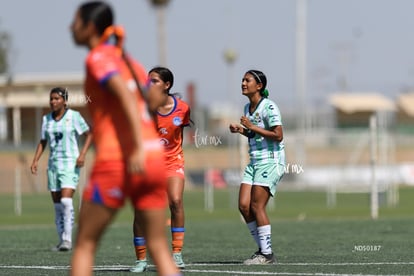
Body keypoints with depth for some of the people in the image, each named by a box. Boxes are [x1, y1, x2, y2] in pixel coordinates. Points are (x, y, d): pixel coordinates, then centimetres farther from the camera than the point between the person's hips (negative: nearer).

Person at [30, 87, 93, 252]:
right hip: (53, 164, 5)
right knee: (57, 204, 6)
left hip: (70, 164, -5)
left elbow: (89, 134, -1)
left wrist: (82, 154, -13)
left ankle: (67, 239, -16)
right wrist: (35, 160, 6)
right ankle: (62, 241, 12)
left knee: (66, 200, -19)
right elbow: (43, 142, 17)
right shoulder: (46, 119, 9)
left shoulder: (73, 116, -5)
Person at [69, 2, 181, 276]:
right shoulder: (132, 63, 20)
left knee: (85, 244, 6)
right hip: (155, 159, 6)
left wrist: (139, 147, -27)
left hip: (116, 161, -6)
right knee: (160, 248, 4)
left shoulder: (99, 57, -3)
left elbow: (125, 95, -18)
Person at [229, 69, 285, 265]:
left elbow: (278, 135, -18)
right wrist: (242, 130, 7)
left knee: (256, 206, -12)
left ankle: (266, 254, -4)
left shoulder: (268, 107, -12)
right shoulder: (247, 108, 14)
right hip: (254, 162, 8)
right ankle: (263, 249, 9)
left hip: (271, 161, -8)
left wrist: (252, 127, -18)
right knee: (243, 205, -2)